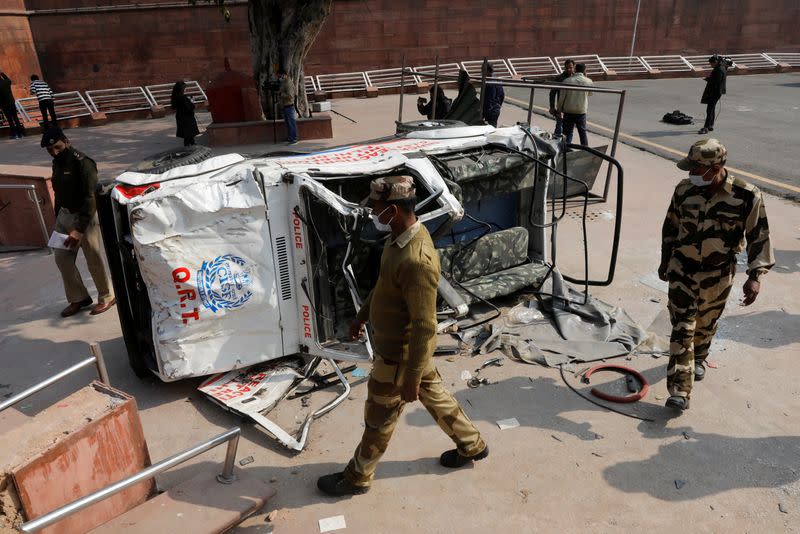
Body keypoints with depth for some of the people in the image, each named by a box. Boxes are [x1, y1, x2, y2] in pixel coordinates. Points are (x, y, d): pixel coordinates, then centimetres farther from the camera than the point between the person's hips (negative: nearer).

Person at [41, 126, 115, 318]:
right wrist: (57, 219, 14)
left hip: (85, 217, -8)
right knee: (61, 258, 8)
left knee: (94, 260, 1)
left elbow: (90, 199, -23)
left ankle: (107, 297, 18)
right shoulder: (57, 163, 7)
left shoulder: (83, 163, -19)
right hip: (64, 215, 8)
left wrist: (79, 230, -26)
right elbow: (59, 193, 17)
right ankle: (78, 298, 22)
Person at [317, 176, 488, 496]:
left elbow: (425, 326, -30)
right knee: (434, 395, 26)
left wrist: (411, 379, -22)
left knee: (379, 419, 12)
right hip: (404, 347, 9)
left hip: (401, 355, -9)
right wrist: (362, 315, 23)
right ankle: (472, 446, 47)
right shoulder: (400, 237, -3)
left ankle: (357, 478, 35)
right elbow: (384, 284, 14)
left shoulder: (417, 260, -35)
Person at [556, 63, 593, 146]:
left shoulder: (567, 81, -7)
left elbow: (562, 97, -5)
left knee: (567, 133, 5)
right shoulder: (588, 81, -3)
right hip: (581, 111, 1)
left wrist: (560, 110, 7)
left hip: (568, 111, -1)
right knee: (582, 132, 13)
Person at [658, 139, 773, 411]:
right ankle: (679, 391, -4)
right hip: (682, 269, 1)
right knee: (682, 328, -5)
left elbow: (759, 237, -7)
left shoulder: (747, 195, -15)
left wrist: (755, 276, -13)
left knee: (706, 323, 20)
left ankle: (698, 358, 51)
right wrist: (665, 260, 13)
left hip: (717, 275, 0)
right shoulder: (684, 189, -8)